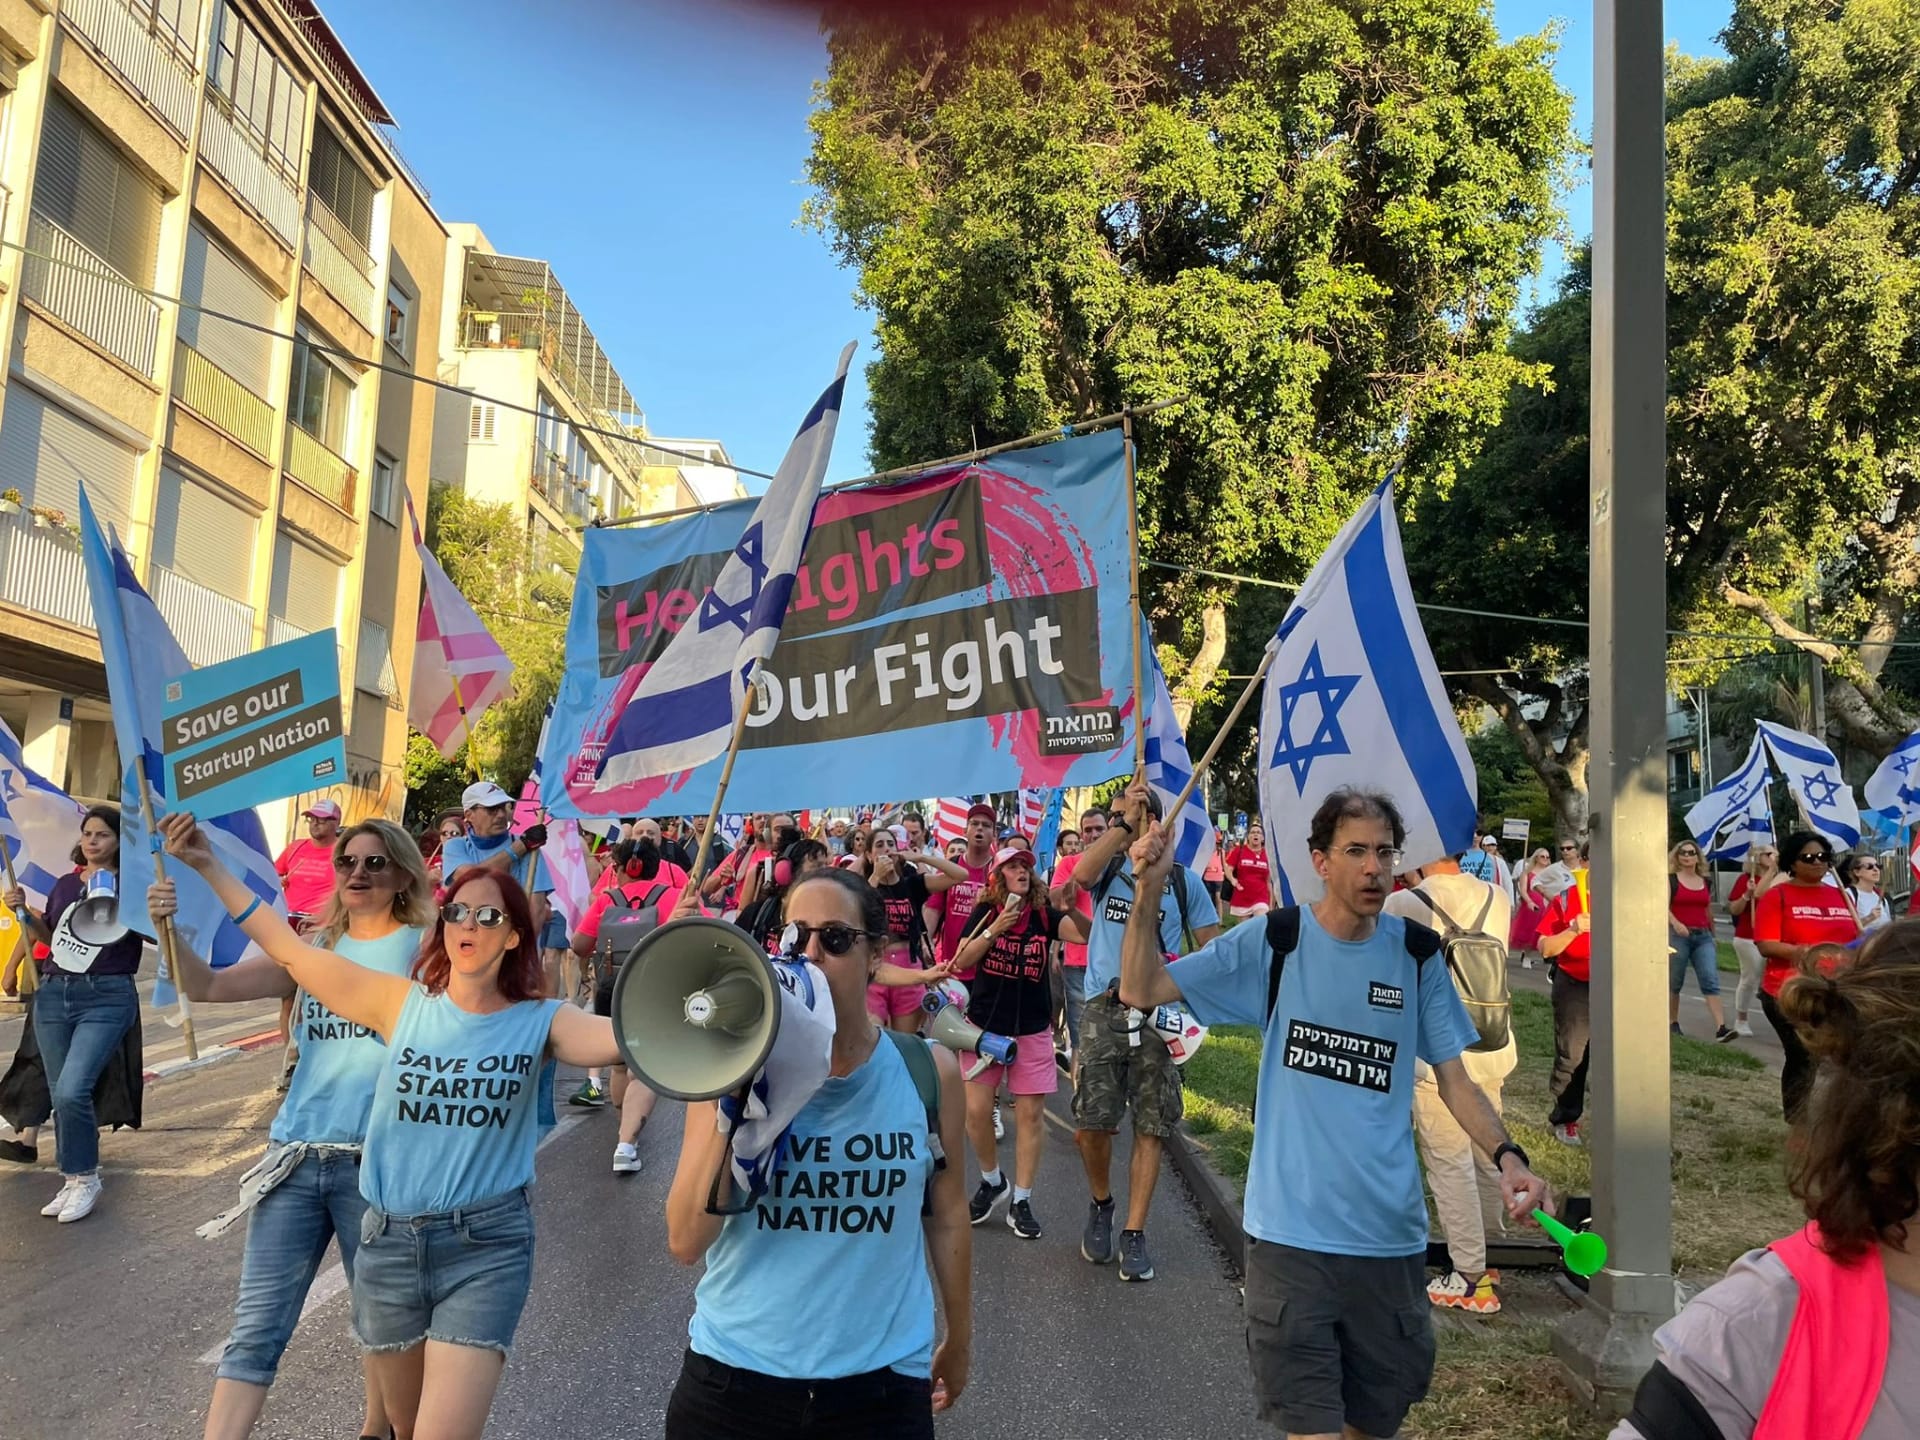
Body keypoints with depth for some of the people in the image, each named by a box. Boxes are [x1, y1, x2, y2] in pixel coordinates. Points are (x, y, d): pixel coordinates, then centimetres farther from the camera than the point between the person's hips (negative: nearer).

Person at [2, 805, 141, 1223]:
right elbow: (50, 936, 24)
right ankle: (71, 1180, 22)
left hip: (106, 999, -6)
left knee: (71, 1090, -17)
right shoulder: (64, 884, 11)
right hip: (53, 994, 6)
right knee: (60, 1094, 8)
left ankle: (86, 1178, 2)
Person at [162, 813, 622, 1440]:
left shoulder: (538, 1022, -5)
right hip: (389, 1241, 3)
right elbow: (290, 948, 2)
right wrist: (208, 865, 1)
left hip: (486, 1247, -3)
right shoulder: (403, 1002, 1)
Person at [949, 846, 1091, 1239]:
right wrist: (994, 930, -19)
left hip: (1032, 1029, 0)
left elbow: (1087, 934, -17)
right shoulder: (986, 913, -1)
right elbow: (961, 961, -9)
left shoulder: (1045, 915, -3)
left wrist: (1070, 905, -33)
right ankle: (992, 1181, 24)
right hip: (985, 1024, 0)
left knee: (1030, 1113, 2)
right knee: (976, 1111, -2)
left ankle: (1021, 1201, 13)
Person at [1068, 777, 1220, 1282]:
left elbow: (1212, 948, 6)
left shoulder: (1184, 880, 6)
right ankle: (1100, 1204, 26)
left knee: (1151, 1127, 2)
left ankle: (1134, 1235, 13)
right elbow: (1080, 874, -19)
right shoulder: (1107, 867, 6)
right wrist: (1123, 822, -17)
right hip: (1105, 1010, 0)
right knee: (1091, 1123, -2)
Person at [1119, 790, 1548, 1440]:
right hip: (1291, 1231, -3)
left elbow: (1453, 1077, 6)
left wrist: (1507, 1156, -11)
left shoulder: (1417, 953, 2)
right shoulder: (1272, 942, -6)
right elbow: (1141, 989, -7)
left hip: (1390, 1233, 3)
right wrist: (1148, 891, -20)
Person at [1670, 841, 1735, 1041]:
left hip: (1703, 936, 3)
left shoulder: (1706, 883, 13)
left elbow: (1708, 911, 22)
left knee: (1711, 981, -9)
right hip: (1678, 935, -3)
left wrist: (1713, 936, 25)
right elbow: (1664, 906, -12)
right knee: (1674, 983, 6)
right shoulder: (1671, 880, 1)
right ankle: (1673, 1023, 20)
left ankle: (1720, 1028, -17)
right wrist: (1675, 923, -30)